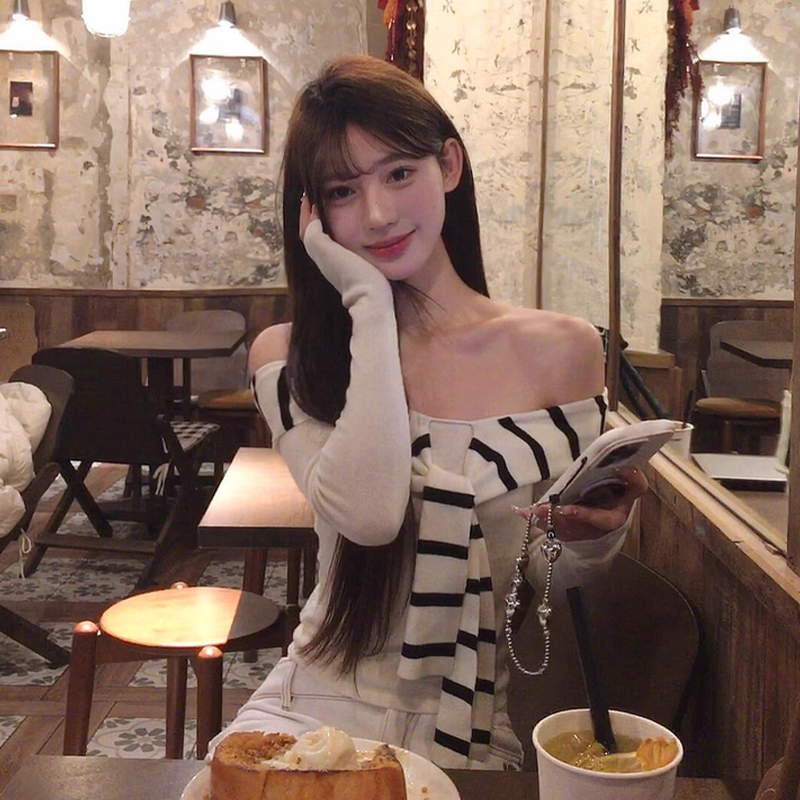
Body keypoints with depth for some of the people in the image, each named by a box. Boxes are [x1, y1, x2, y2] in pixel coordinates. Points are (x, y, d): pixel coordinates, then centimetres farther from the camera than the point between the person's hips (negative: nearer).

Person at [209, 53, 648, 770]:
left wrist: (593, 536, -20)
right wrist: (370, 302, -16)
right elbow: (368, 515, -22)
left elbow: (549, 576, 3)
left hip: (479, 729, 1)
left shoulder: (562, 351, -4)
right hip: (323, 704, 0)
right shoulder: (287, 356, -3)